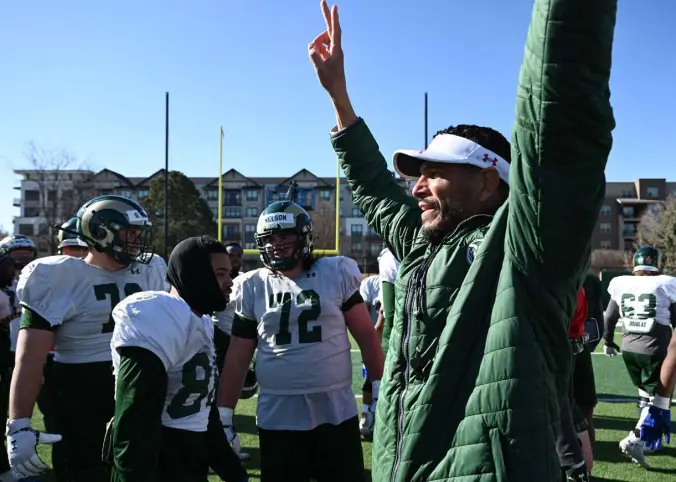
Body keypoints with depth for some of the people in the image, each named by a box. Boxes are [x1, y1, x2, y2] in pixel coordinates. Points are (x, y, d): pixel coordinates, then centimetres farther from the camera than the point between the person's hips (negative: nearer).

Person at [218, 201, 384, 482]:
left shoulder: (337, 274, -1)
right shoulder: (253, 288, 2)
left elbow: (366, 336, 4)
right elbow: (237, 358, 7)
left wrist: (380, 390, 3)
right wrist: (224, 416, 5)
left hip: (336, 412, -1)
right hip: (277, 417, 1)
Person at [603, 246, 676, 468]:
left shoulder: (622, 285, 2)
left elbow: (609, 318, 12)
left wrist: (608, 342, 26)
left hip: (629, 348, 5)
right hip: (654, 349, -5)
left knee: (645, 393, 23)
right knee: (658, 399, 5)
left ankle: (644, 439, 26)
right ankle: (635, 439, -9)